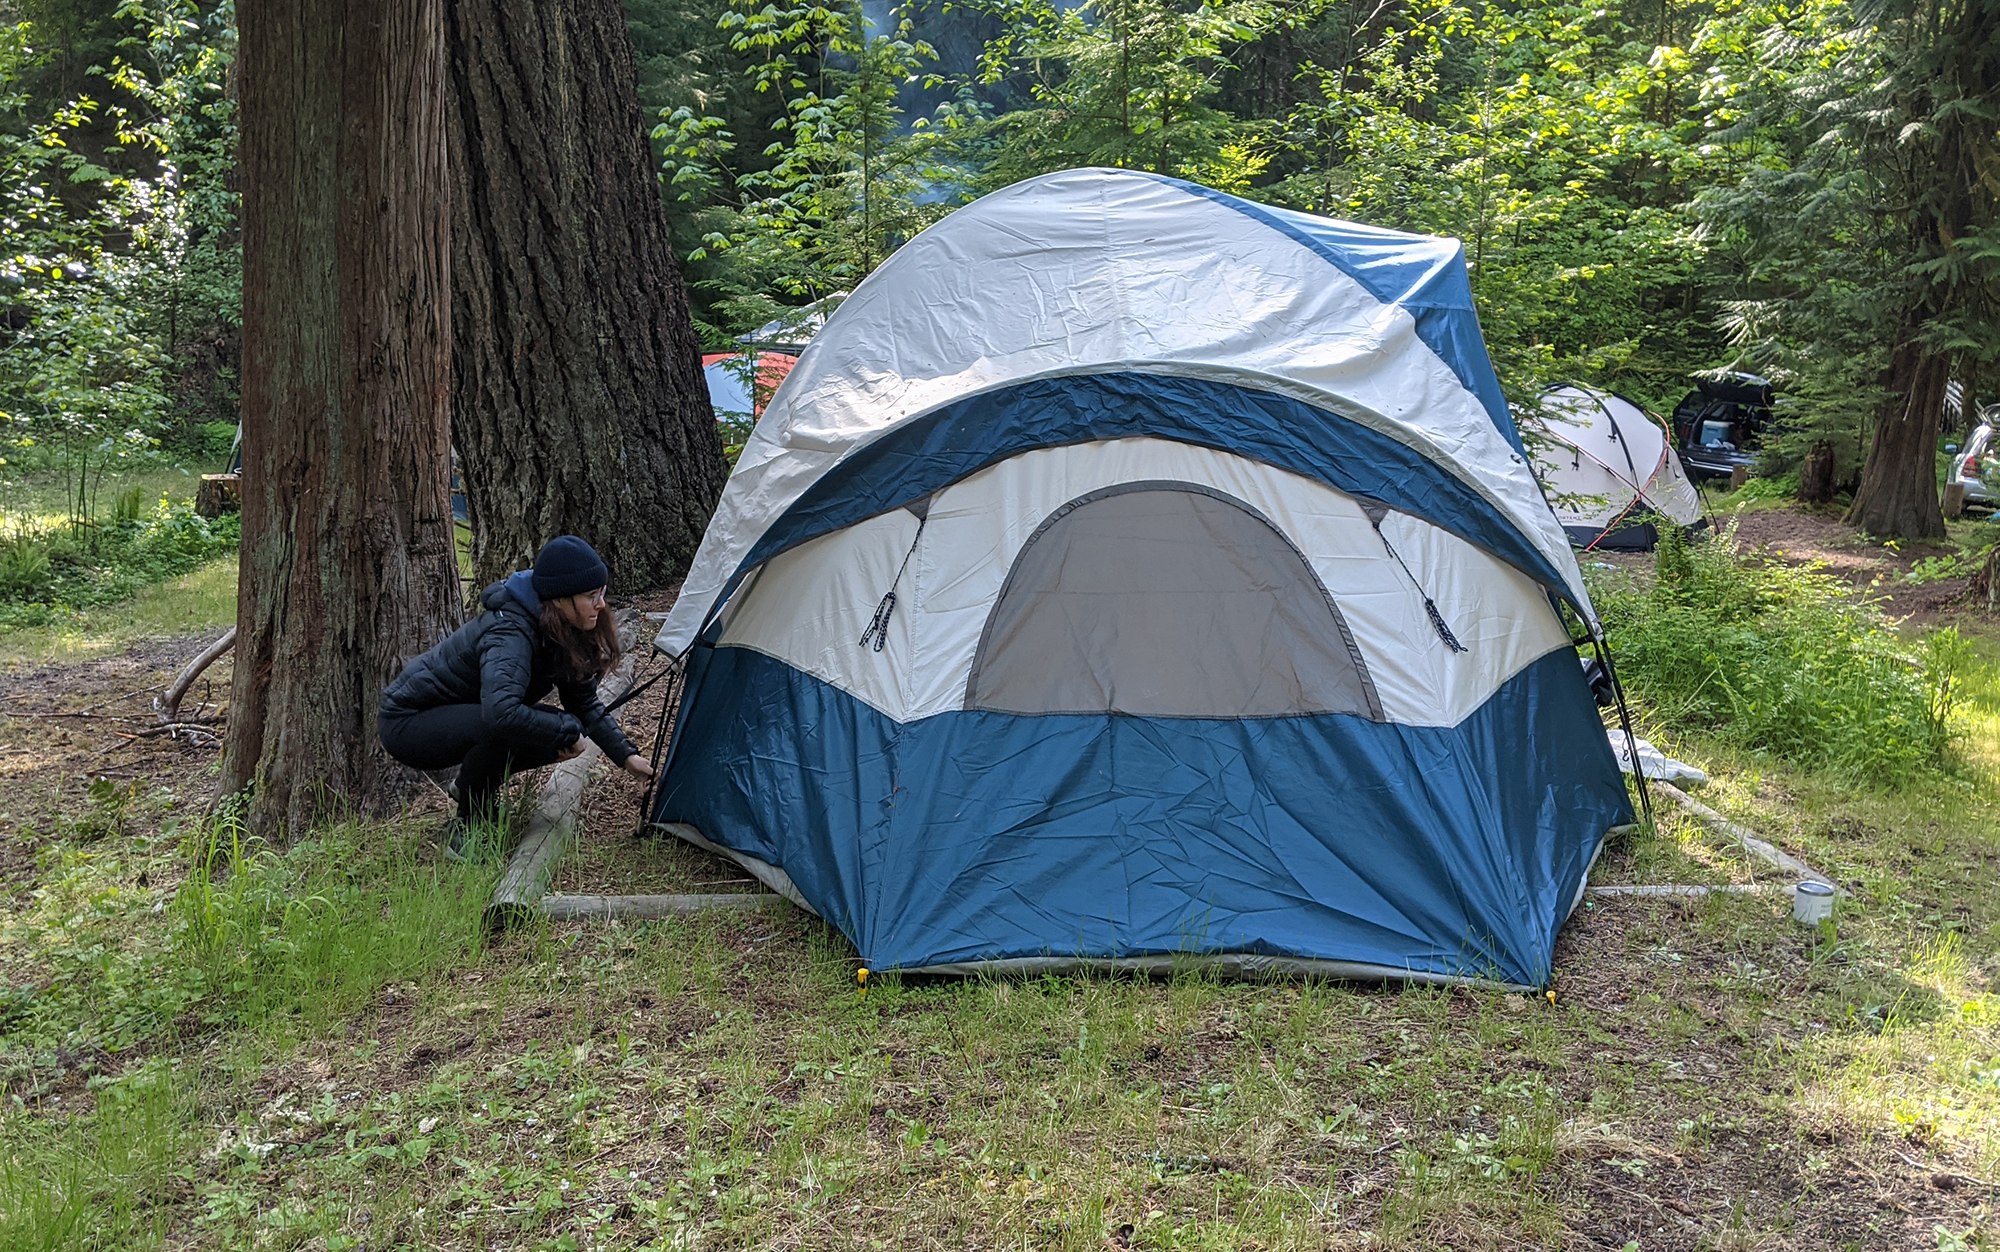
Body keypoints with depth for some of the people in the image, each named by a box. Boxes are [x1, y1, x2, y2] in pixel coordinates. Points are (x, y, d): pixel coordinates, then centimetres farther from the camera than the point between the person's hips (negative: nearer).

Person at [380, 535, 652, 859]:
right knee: (502, 728, -35)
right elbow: (501, 712, -49)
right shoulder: (509, 635, -33)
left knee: (566, 731, -8)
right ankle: (466, 831, -15)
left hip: (454, 713, 8)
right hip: (407, 721, -8)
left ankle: (474, 784, 12)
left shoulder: (561, 633, -7)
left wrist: (627, 755, -4)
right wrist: (565, 732, -35)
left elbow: (585, 704, 4)